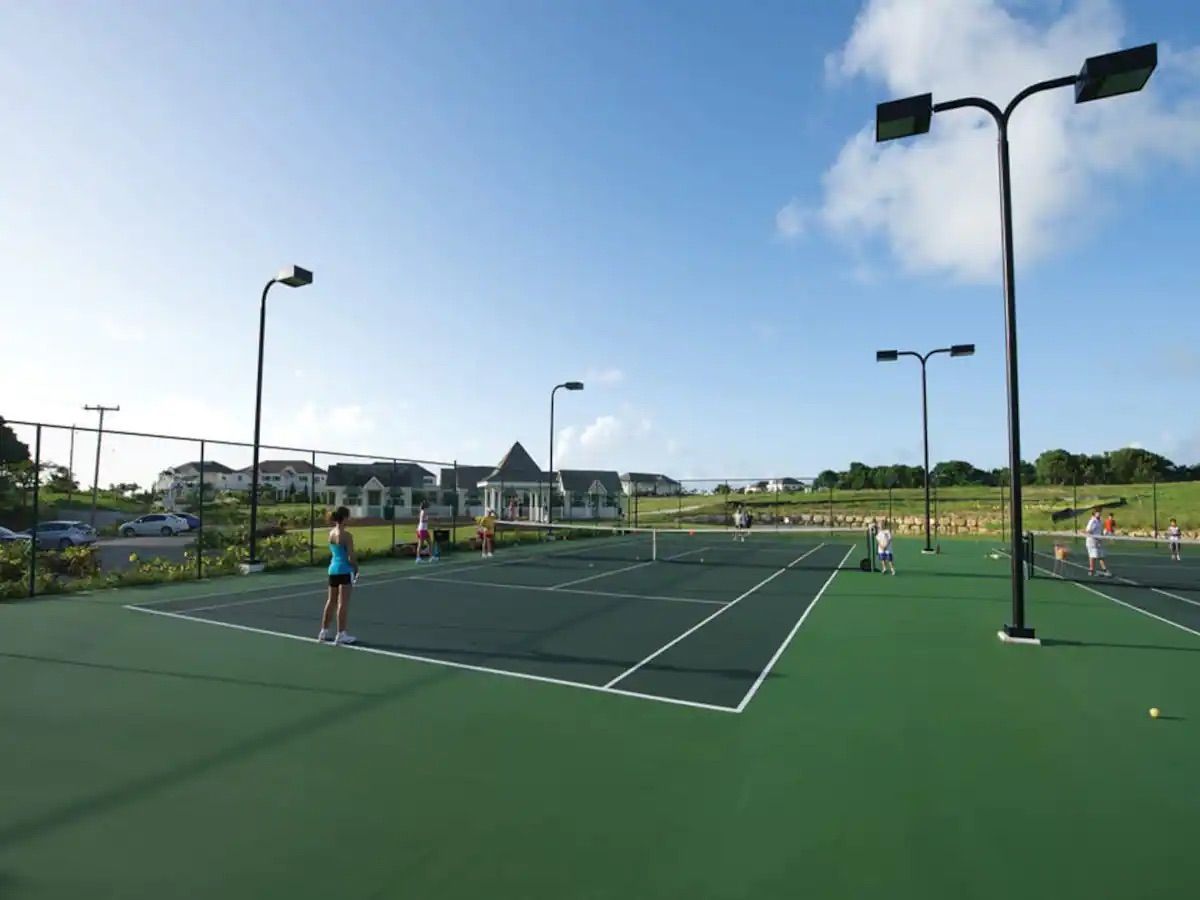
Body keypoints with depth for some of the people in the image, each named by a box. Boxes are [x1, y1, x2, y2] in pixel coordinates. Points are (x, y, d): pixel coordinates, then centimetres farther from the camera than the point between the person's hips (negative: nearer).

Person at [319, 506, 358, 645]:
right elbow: (351, 557, -14)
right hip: (344, 570, -7)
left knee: (331, 601, 18)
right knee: (343, 603, 0)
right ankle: (341, 634, 4)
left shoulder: (331, 533, 5)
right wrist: (356, 568, -1)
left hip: (333, 568, 7)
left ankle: (324, 631, 25)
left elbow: (333, 552, 13)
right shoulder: (347, 535, -17)